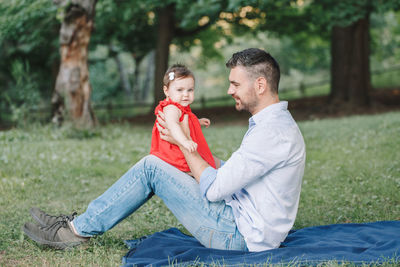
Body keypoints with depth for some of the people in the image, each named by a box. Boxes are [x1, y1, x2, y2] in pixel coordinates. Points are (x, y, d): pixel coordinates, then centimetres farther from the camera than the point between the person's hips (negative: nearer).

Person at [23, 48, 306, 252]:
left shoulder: (272, 132, -22)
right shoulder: (271, 122, 12)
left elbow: (214, 189, -21)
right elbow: (229, 171, 17)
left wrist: (184, 142, -9)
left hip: (240, 236, -10)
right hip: (243, 226, 10)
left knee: (151, 167, -10)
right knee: (154, 168, 11)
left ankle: (79, 229, 2)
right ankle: (80, 224, 13)